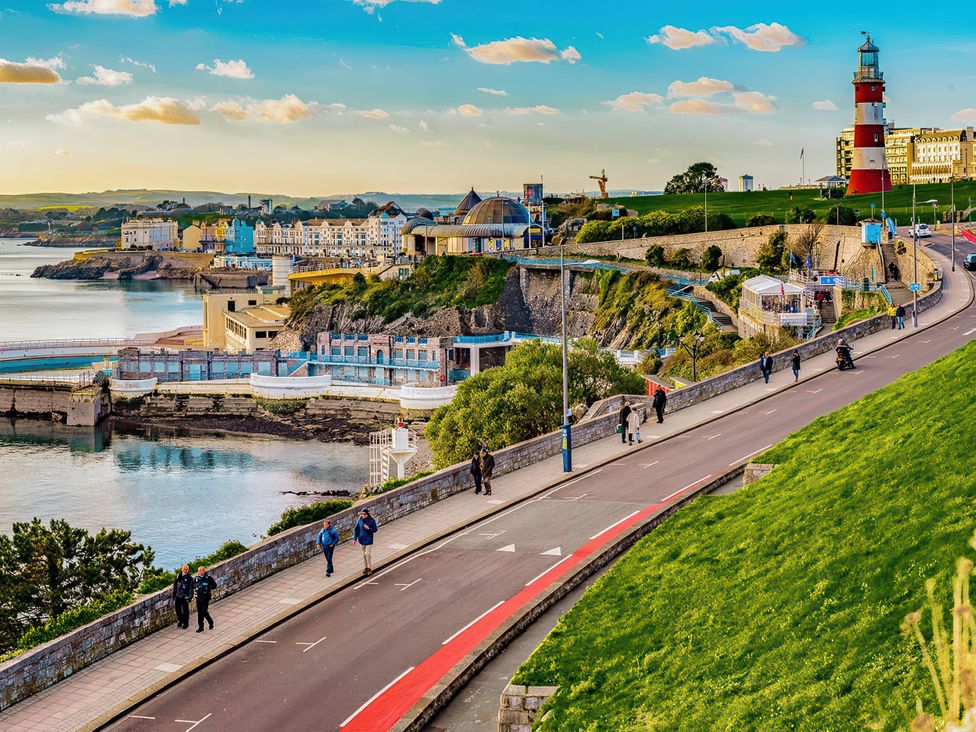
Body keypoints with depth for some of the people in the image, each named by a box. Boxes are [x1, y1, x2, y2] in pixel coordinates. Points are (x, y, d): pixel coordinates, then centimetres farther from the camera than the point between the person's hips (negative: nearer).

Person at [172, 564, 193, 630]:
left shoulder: (190, 577, -7)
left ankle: (186, 623, 13)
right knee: (178, 609, 10)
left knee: (185, 610, 1)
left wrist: (190, 597, -12)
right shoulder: (178, 576, 7)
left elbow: (191, 588, -8)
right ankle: (180, 621, 30)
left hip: (185, 596, -5)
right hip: (178, 596, 5)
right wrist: (174, 595, 13)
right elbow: (175, 586, 14)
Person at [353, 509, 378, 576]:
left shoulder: (372, 521, -11)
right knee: (364, 554, 12)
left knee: (368, 554, -7)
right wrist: (355, 538, 1)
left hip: (368, 540, -4)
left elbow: (375, 530, -6)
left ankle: (369, 568, 6)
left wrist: (368, 528, -24)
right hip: (361, 540, 4)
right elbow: (356, 529, 5)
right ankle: (365, 567, 25)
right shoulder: (360, 520, -2)